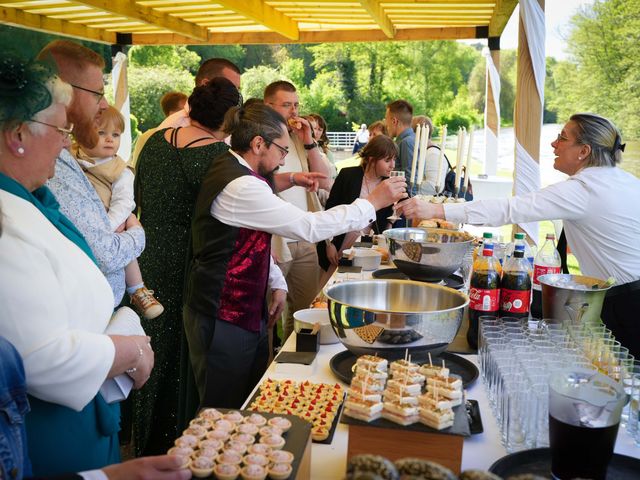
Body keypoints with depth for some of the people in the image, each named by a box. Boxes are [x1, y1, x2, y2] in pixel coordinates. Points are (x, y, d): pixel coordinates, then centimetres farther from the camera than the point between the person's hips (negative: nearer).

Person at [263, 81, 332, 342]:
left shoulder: (302, 139, 12)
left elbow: (325, 182, 5)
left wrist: (309, 142, -4)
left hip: (305, 242, 6)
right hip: (272, 243, -6)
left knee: (306, 309, 15)